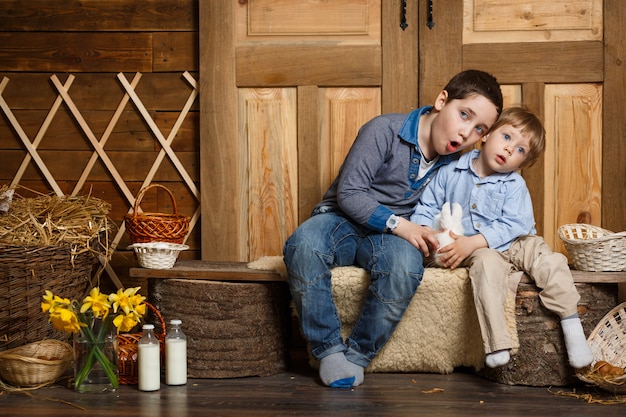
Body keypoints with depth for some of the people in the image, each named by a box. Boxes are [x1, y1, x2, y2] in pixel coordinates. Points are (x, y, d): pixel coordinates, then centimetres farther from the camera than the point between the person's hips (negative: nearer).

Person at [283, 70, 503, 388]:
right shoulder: (385, 131, -12)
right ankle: (329, 349, -21)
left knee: (405, 266, -37)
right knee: (302, 247, -39)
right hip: (342, 220, -2)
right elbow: (349, 192, -15)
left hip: (391, 233, 3)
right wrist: (397, 224, -23)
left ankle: (358, 355, -17)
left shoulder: (455, 163, 6)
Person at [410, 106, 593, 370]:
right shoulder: (452, 172, 1)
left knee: (550, 261, -24)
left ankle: (572, 327, -13)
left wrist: (473, 242, -27)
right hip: (478, 251, -1)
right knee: (487, 264, -34)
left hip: (515, 243, 1)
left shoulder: (514, 185, -5)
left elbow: (514, 225, -16)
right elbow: (427, 206, 8)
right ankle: (496, 344, -41)